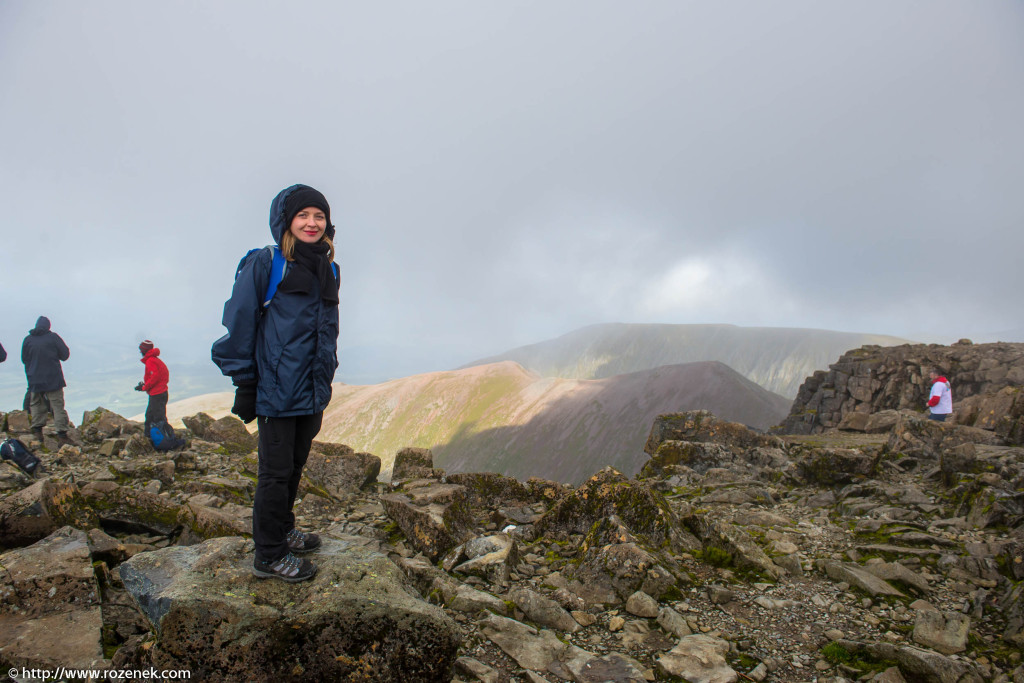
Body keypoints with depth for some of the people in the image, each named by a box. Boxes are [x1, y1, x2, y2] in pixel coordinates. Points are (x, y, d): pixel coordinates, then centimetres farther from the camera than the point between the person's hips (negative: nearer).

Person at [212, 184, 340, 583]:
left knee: (295, 465, 18)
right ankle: (269, 555, 16)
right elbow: (239, 324, -7)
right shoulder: (264, 264, -8)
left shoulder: (327, 270, 12)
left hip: (313, 393, 6)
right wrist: (244, 384, -8)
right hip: (277, 391, -6)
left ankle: (283, 530, 36)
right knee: (275, 471, 2)